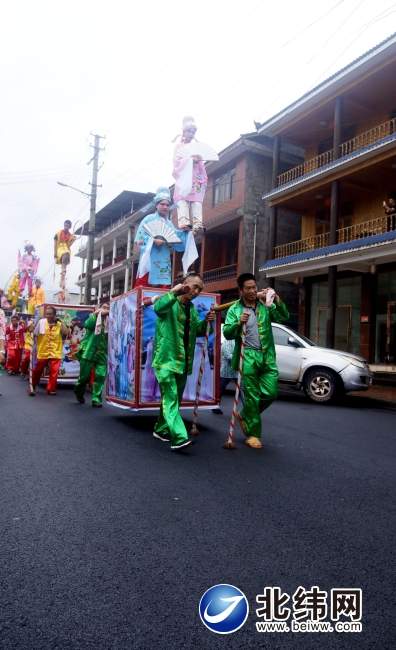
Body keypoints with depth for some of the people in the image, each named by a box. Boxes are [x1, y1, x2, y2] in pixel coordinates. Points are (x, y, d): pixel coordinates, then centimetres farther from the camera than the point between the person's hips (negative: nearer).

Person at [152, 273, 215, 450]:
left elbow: (197, 331, 20)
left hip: (183, 361, 8)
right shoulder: (169, 302, -6)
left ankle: (161, 429, 30)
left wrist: (205, 321, 0)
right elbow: (158, 307, -29)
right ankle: (179, 437, -21)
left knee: (174, 398, 15)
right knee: (170, 398, -15)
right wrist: (174, 292, -42)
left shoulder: (192, 309, 17)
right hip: (166, 358, -8)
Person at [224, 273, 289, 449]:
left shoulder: (266, 306, 11)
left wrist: (278, 301, -16)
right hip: (248, 357, -3)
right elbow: (227, 333, -5)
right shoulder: (234, 309, 2)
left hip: (267, 357, 4)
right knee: (252, 396, -1)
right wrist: (239, 323, -24)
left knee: (270, 393, 2)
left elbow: (284, 318, 0)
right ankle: (253, 434, 11)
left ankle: (245, 415, 26)